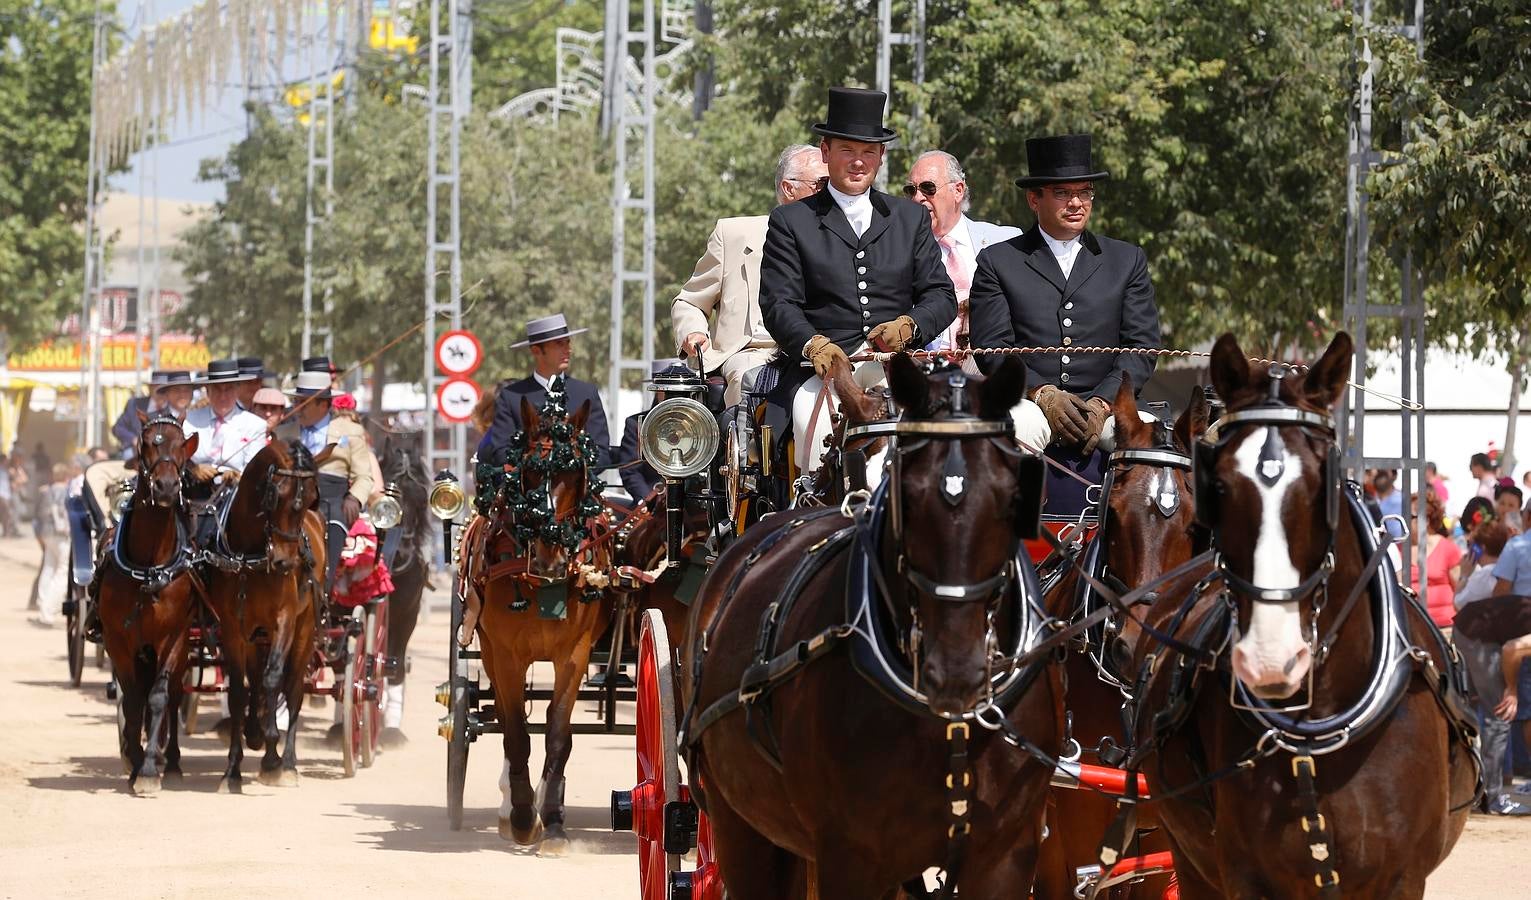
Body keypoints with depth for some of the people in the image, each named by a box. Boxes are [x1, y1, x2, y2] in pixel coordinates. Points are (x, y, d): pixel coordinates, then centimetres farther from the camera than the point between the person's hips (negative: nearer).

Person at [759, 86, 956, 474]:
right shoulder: (791, 221, 12)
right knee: (812, 419, -34)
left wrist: (909, 326, -9)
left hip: (896, 366, 2)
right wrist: (814, 344, -19)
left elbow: (941, 295, 15)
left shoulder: (910, 218, 20)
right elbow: (778, 303, 3)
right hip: (825, 368, -2)